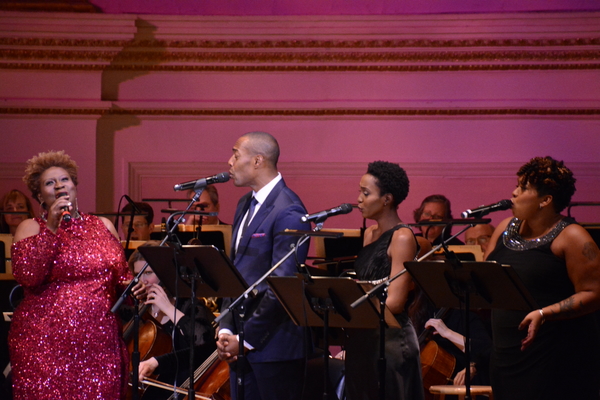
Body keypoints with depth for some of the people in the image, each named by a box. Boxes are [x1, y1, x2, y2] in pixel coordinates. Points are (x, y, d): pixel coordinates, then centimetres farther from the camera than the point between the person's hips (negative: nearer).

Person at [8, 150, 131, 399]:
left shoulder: (103, 226, 15)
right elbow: (25, 276, -12)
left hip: (100, 343, 3)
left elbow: (122, 275, 23)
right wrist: (51, 227, -14)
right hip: (46, 345, -3)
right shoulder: (31, 228, 4)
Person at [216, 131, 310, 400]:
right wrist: (226, 329, 4)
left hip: (274, 344, -8)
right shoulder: (245, 206, 15)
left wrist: (247, 338, -15)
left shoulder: (288, 212, -15)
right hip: (241, 343, 8)